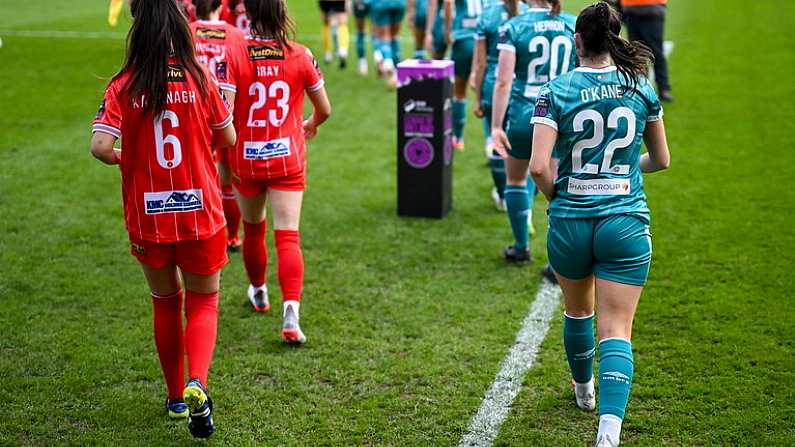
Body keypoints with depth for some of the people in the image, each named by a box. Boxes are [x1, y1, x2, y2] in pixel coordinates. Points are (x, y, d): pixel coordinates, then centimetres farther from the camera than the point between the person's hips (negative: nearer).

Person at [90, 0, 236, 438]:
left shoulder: (123, 86, -9)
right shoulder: (200, 79, -6)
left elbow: (100, 147, -17)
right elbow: (227, 139, 3)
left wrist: (124, 159, 4)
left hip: (148, 216, 1)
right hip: (201, 212, -1)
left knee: (165, 304, 20)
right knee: (203, 304, 12)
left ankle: (176, 397, 30)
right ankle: (196, 385, -13)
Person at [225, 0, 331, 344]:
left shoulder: (234, 55, -11)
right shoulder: (300, 55, -5)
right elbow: (324, 109, 5)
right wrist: (311, 124, 27)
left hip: (246, 160, 0)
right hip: (288, 159, 0)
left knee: (253, 229, 22)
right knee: (288, 236, -2)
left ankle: (258, 292, 43)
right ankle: (291, 312, -18)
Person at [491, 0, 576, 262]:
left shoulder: (514, 28, -7)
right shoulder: (574, 25, 0)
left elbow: (503, 82, -11)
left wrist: (496, 126, -9)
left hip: (523, 118, -1)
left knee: (516, 179, 22)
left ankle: (521, 247, 32)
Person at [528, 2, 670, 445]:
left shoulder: (556, 92, -7)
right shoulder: (641, 89, 1)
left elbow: (539, 166, -16)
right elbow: (661, 160, 12)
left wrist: (554, 195, 4)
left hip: (569, 225, 0)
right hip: (626, 224, 0)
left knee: (578, 311, 25)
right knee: (616, 330, -1)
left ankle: (584, 390, 49)